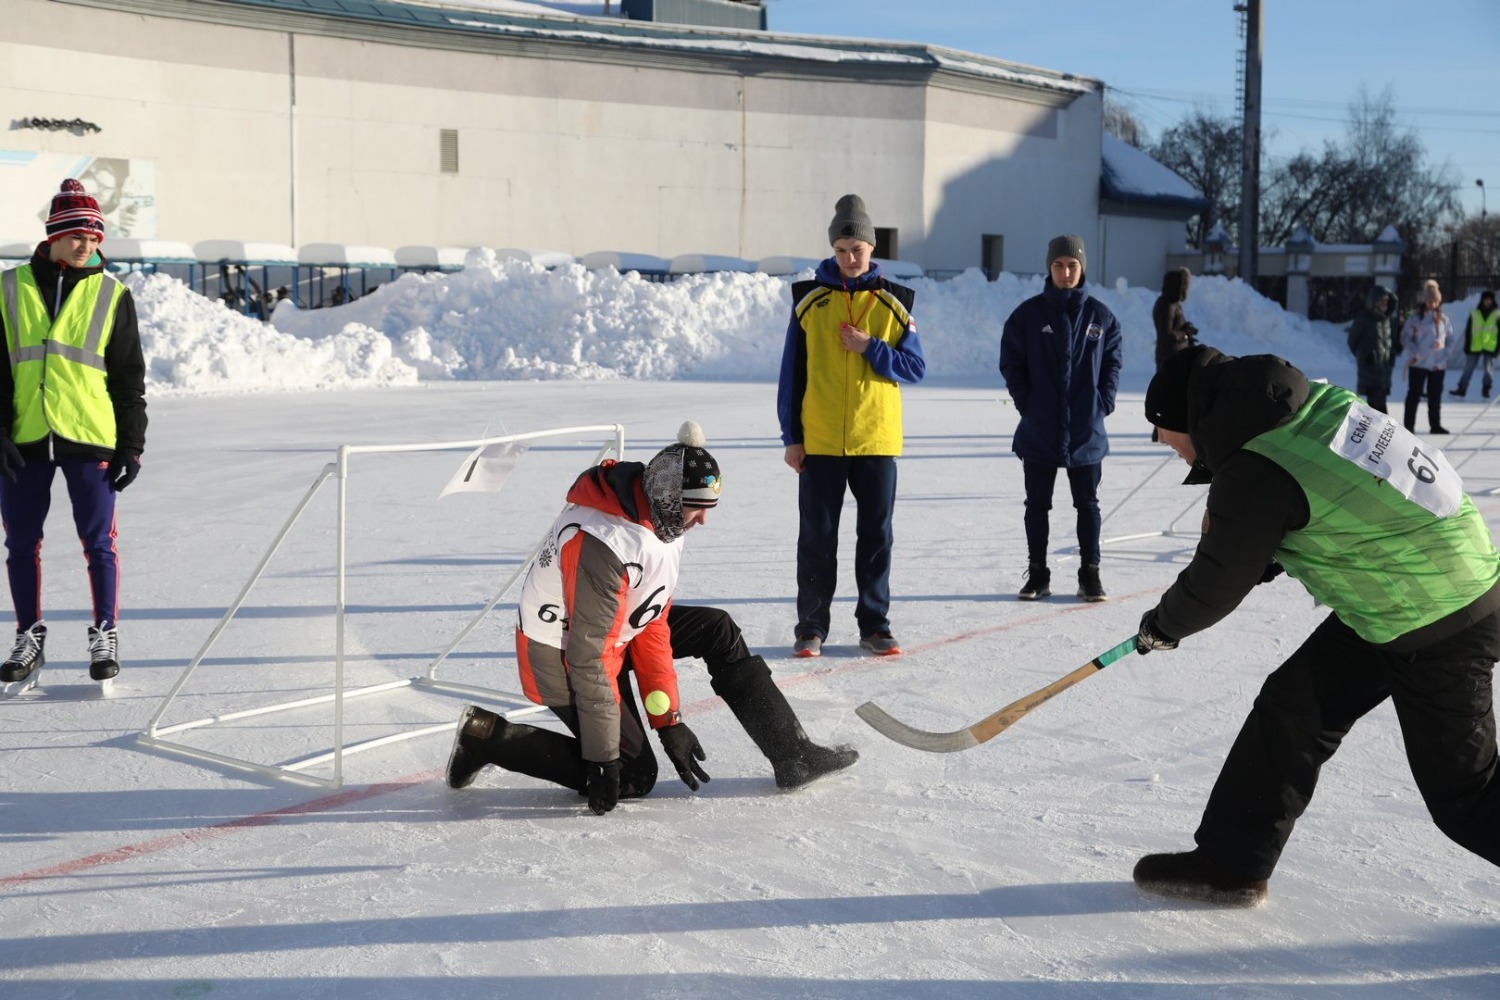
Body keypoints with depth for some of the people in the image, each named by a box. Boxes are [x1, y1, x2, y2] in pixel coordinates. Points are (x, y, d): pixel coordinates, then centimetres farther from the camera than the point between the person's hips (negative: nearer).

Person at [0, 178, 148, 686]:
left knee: (97, 541, 2)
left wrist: (132, 444, 1)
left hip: (90, 437, -2)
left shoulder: (111, 294, 4)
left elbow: (130, 377, 6)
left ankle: (105, 635, 14)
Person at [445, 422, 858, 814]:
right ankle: (489, 736, 2)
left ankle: (792, 756, 9)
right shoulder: (602, 544, -34)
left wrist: (667, 720, -4)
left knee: (717, 630, 4)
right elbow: (590, 660, -31)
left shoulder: (663, 522, -5)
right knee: (633, 778, -4)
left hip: (615, 630, 9)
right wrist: (603, 758, -26)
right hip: (563, 656, -9)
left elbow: (653, 624, -1)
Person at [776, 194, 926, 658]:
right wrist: (791, 436, -1)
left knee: (876, 535, 7)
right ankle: (811, 627, 13)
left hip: (877, 440, 1)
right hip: (819, 441, -1)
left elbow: (916, 368, 2)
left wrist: (871, 349, -13)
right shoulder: (810, 299, 2)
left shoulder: (893, 302, 3)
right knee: (816, 536, 4)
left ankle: (874, 625, 17)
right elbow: (791, 372, 3)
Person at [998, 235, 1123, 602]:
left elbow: (1112, 362, 7)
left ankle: (1090, 574, 16)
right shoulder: (1028, 313, -1)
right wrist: (1025, 403, -5)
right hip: (1038, 431, 0)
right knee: (1037, 504, 8)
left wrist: (1103, 403, -4)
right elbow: (1011, 361, 2)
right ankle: (1037, 574, 17)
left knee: (1088, 504, 7)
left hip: (1086, 432, 0)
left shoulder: (1100, 315, 2)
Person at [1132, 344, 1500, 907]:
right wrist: (1264, 562, 10)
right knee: (1291, 705, 10)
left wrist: (1162, 626, 7)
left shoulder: (1255, 474, -24)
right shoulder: (1314, 401, 0)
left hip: (1440, 632, -10)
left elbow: (1218, 582, -11)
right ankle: (1231, 862, 18)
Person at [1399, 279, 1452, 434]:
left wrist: (1442, 344, -3)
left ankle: (1435, 425, 17)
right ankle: (1409, 425, 4)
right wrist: (1414, 352, -16)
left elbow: (1450, 338, 14)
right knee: (1414, 394, 0)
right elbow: (1405, 337, -4)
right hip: (1418, 363, -4)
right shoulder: (1415, 318, -4)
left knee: (1435, 396, 9)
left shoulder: (1443, 319, 7)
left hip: (1438, 364, 4)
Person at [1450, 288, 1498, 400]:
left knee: (1489, 369, -1)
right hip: (1475, 347, 1)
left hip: (1490, 347, -1)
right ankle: (1461, 389, 8)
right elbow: (1468, 331, 4)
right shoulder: (1474, 313, 3)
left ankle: (1486, 390, 10)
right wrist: (1467, 345, -1)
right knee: (1468, 368, 4)